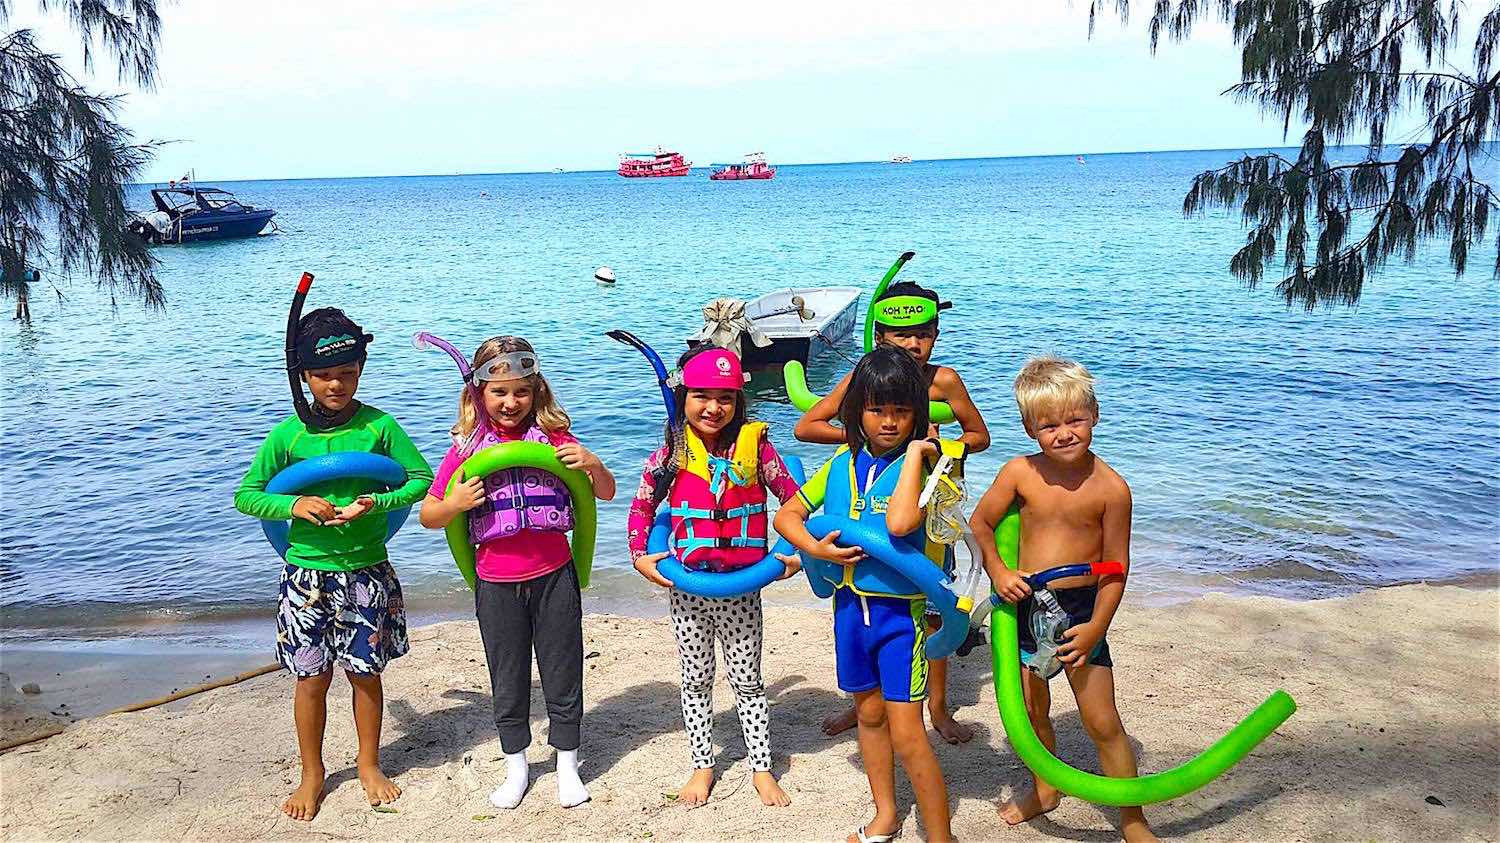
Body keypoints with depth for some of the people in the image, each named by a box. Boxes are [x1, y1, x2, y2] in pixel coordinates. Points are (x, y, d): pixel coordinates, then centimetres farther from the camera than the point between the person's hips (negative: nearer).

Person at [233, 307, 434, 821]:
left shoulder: (379, 426, -6)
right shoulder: (288, 435, -4)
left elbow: (422, 479, -2)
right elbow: (245, 495, 1)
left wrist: (375, 504, -18)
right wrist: (293, 505, -17)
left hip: (367, 571, 0)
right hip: (306, 573, 0)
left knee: (365, 672, 11)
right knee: (311, 678, 8)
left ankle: (369, 764, 31)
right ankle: (312, 774, 28)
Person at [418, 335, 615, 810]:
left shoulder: (552, 436, -3)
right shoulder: (466, 447, -3)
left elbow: (606, 493, 3)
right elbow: (428, 516, 2)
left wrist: (592, 464, -18)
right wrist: (454, 504, -19)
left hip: (553, 575, 0)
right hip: (496, 583, 1)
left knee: (563, 674, 10)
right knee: (508, 681, 15)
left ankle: (567, 766, 28)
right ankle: (516, 768, 33)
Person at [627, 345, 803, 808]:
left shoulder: (754, 445, -9)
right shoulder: (670, 456, -6)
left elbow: (793, 498, -2)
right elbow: (642, 506, 7)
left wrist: (796, 551, -8)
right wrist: (640, 556, -1)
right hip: (687, 588, 1)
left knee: (747, 680, 12)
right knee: (696, 681, 16)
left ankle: (761, 769, 25)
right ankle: (703, 766, 31)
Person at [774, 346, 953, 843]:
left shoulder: (920, 462, -12)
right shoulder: (843, 462, 3)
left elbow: (900, 522, -32)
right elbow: (787, 515, 7)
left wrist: (914, 453, -24)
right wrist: (814, 547, -12)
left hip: (901, 609, -6)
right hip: (850, 602, 6)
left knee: (906, 734, -6)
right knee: (870, 712, 20)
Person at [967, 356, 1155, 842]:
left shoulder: (1111, 488, -14)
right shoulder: (1019, 473, -9)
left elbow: (1116, 568, -9)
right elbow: (980, 523, 4)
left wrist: (1096, 627, -16)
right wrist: (998, 572, -10)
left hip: (1081, 607, -3)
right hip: (1025, 603, 3)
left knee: (1102, 722, 1)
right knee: (1030, 710, 19)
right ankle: (1045, 790, 43)